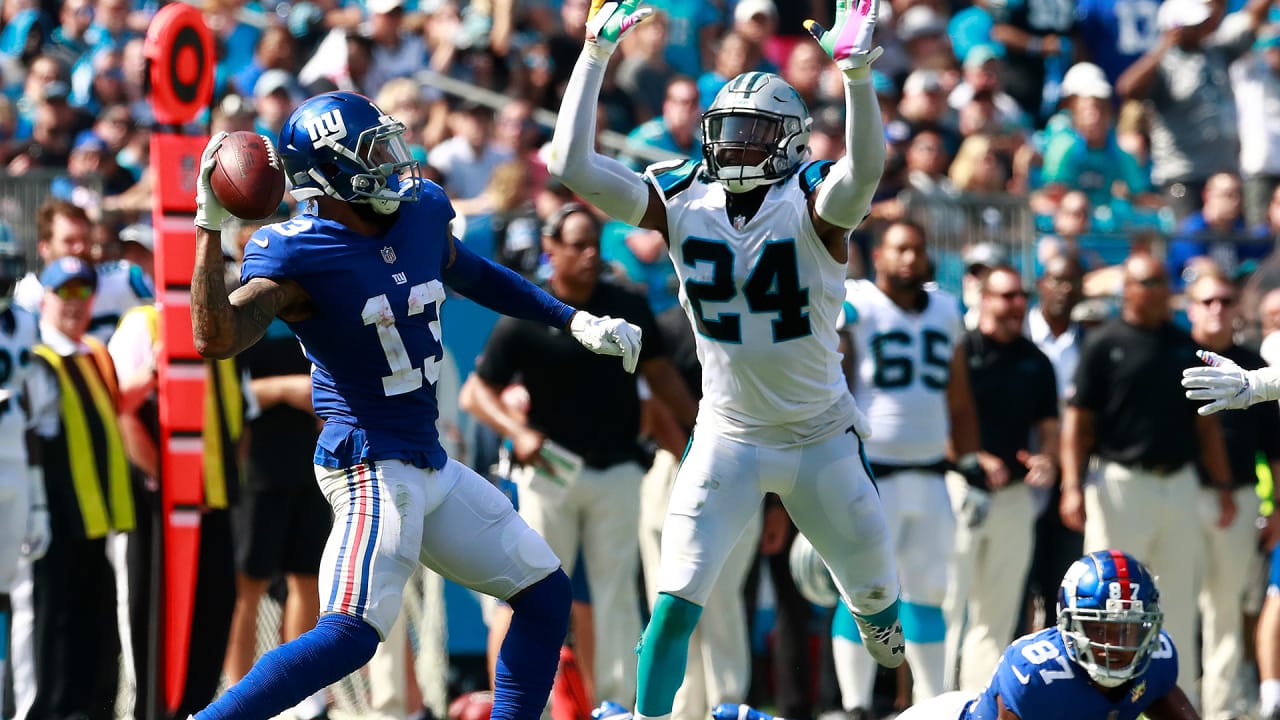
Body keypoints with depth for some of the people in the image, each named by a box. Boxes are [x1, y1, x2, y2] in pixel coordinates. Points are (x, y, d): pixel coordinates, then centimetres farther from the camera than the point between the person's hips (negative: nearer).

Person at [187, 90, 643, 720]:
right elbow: (217, 338, -31)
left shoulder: (420, 214, 6)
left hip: (431, 468, 9)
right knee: (350, 634, -24)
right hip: (371, 468, -9)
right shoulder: (295, 255, -17)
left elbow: (470, 274, 27)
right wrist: (210, 227, -36)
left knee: (546, 594, 13)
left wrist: (574, 321, 25)